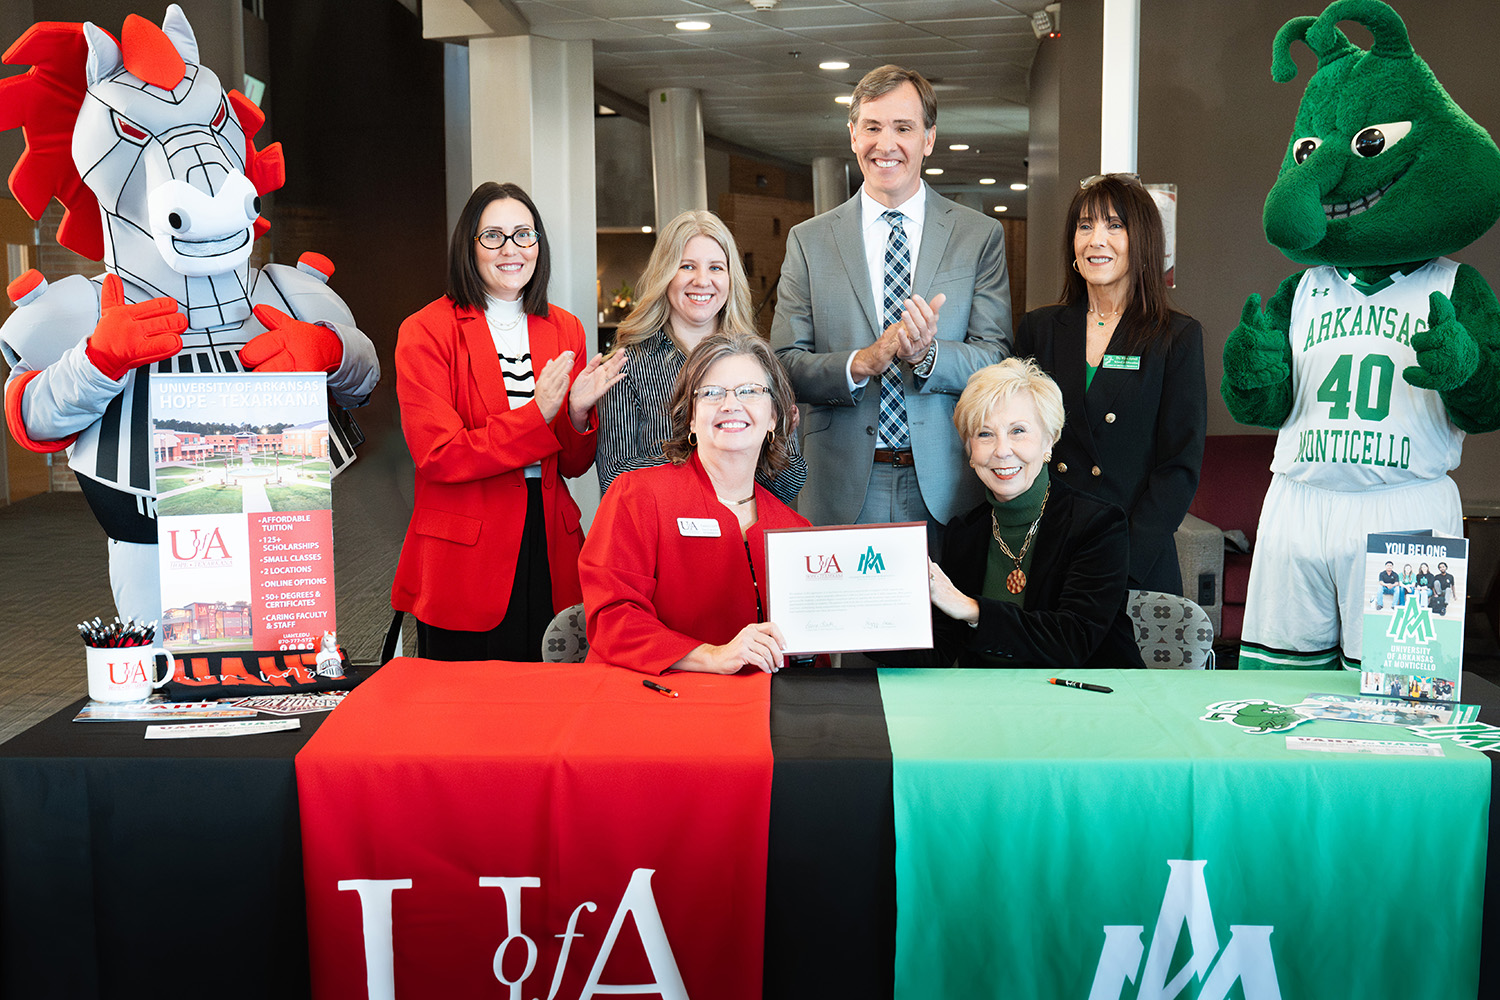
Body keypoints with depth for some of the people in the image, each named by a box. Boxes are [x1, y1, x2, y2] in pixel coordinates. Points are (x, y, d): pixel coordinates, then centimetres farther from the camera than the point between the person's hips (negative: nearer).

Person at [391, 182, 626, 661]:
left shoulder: (564, 329, 9)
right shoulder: (426, 332, -5)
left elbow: (573, 464, 11)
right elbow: (438, 456, -13)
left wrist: (578, 414, -11)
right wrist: (537, 415, -21)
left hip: (549, 549, 4)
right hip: (464, 557, -4)